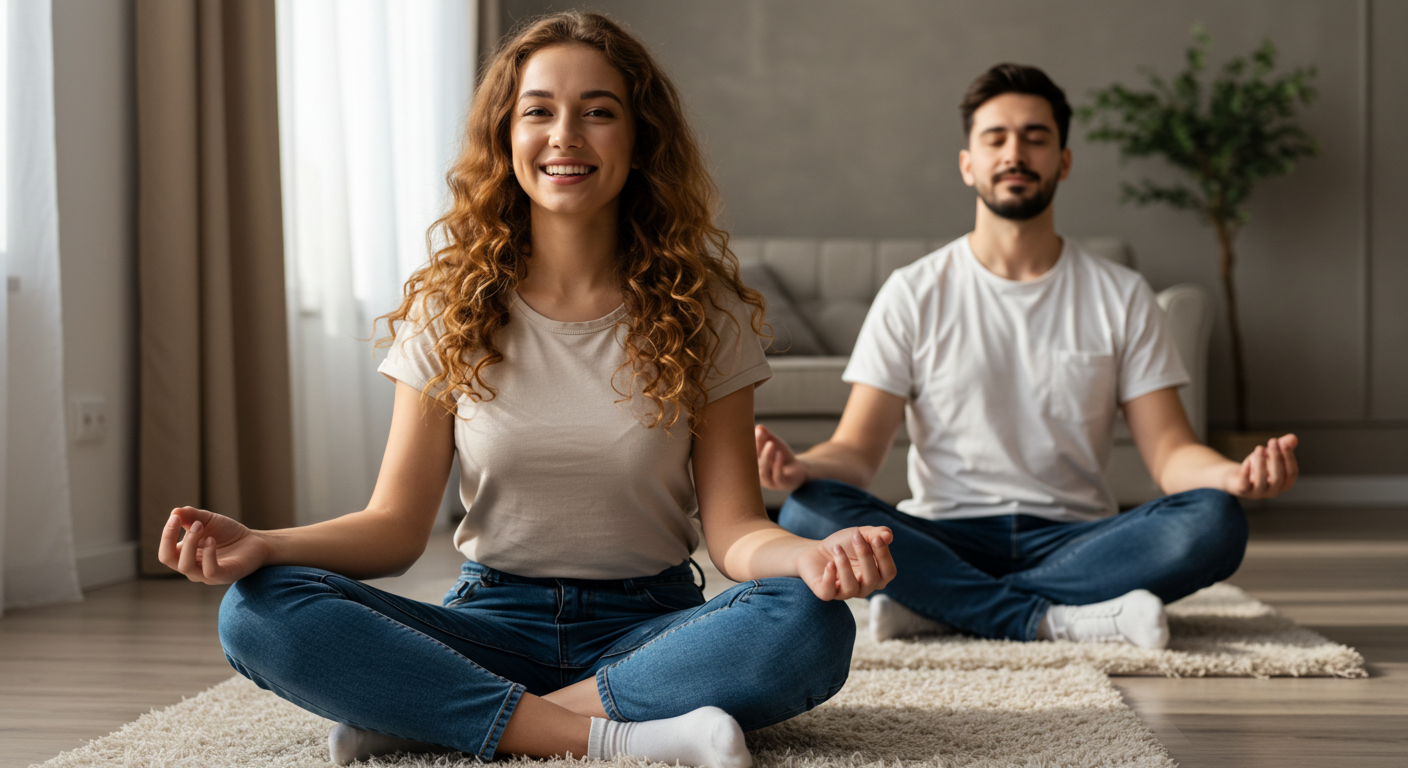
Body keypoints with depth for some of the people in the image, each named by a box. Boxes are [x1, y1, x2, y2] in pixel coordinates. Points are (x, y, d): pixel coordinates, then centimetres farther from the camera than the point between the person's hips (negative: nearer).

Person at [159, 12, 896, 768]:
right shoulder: (450, 307, 2)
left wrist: (813, 556, -29)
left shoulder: (701, 309, 0)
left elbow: (735, 528, -5)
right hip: (494, 619, 1)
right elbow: (397, 522, 0)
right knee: (257, 612, -25)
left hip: (647, 625, 0)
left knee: (812, 628, -33)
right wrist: (262, 545, -20)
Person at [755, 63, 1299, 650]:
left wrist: (1235, 474, -22)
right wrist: (800, 467, -25)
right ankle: (1059, 619, -28)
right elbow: (858, 449, 0)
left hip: (1076, 542, 1)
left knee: (1214, 523, -29)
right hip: (947, 541, -1)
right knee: (808, 511, -29)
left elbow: (1169, 452, 2)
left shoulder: (1121, 297, 10)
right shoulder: (914, 294, 7)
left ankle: (935, 605, -26)